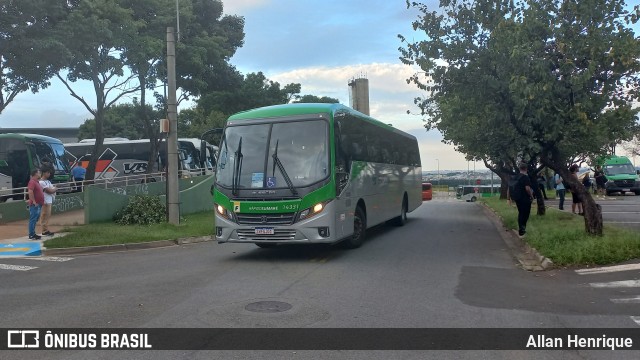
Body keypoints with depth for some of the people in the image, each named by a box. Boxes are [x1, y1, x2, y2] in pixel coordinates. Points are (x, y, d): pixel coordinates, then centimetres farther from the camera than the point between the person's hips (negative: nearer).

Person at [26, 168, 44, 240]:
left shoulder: (36, 182, 17)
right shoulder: (32, 182, -15)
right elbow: (30, 192, -27)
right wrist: (34, 201, -25)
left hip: (38, 204, 10)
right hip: (35, 204, -10)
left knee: (35, 219, 14)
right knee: (33, 219, -7)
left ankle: (33, 234, 21)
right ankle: (31, 235, -4)